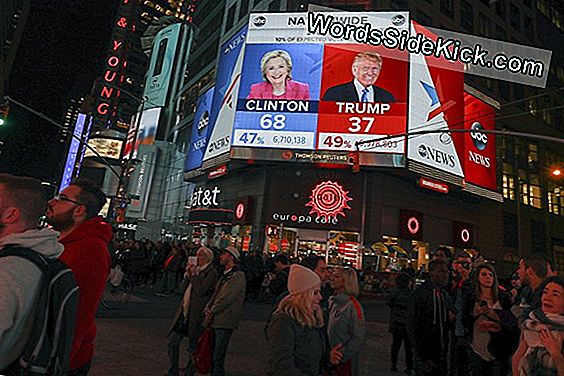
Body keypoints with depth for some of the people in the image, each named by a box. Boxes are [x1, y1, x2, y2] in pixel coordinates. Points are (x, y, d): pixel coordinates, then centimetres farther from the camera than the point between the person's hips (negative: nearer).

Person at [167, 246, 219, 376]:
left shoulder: (212, 273, -12)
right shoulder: (196, 269, 12)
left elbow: (201, 290, -23)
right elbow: (184, 288, 11)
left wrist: (193, 274, -15)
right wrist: (188, 274, -3)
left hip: (196, 315, -7)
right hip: (184, 312, 8)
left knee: (193, 347, 6)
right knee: (173, 341, 12)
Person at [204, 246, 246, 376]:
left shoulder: (238, 276, -15)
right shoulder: (225, 275, 16)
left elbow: (226, 298, -18)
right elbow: (215, 294, 15)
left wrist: (212, 312, -10)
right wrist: (208, 309, 0)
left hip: (225, 321, -9)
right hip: (216, 320, 9)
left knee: (218, 357, -2)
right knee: (213, 354, 18)